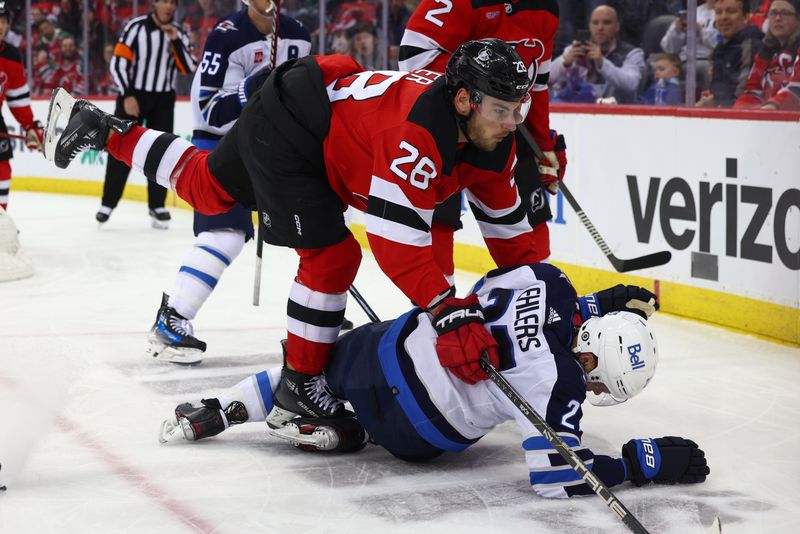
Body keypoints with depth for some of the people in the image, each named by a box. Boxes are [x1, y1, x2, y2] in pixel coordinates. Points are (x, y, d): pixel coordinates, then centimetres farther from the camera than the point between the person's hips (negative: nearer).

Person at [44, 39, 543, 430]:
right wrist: (451, 313, -47)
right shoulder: (418, 133, -38)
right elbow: (395, 240, -42)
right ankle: (299, 387, 0)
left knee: (205, 186, 24)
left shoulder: (494, 138, -12)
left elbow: (506, 219, 0)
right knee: (330, 255, -14)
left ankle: (101, 130, 38)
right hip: (286, 133, -9)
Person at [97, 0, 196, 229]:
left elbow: (188, 68, -5)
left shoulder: (178, 34, 4)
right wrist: (127, 96, -16)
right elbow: (118, 63, -10)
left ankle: (157, 206, 12)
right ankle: (108, 203, 4)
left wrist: (176, 41, -15)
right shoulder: (136, 27, -8)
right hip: (133, 95, -4)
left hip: (163, 100, 4)